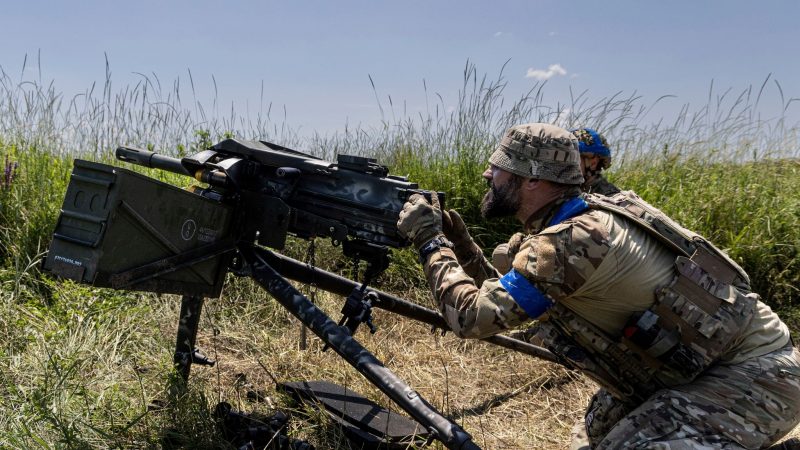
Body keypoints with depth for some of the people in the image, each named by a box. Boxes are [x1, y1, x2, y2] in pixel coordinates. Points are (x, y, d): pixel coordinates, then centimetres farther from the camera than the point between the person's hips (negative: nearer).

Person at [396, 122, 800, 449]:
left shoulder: (569, 242, -28)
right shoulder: (581, 222, 2)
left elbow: (473, 317, -25)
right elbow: (503, 300, 9)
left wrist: (429, 241, -14)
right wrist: (460, 244, 0)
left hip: (756, 375, -9)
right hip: (713, 360, 9)